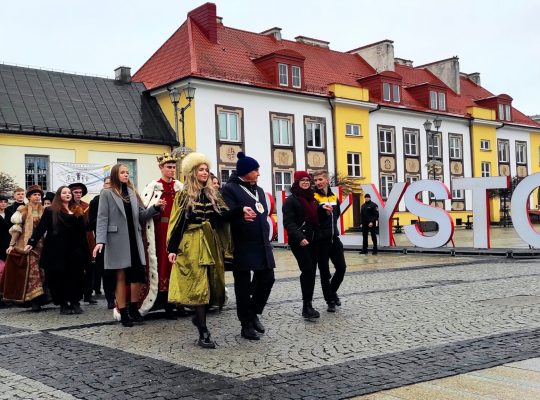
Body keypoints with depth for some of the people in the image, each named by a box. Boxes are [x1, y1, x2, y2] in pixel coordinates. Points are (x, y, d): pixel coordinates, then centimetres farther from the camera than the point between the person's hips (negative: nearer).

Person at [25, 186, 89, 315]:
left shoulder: (78, 211, 14)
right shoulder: (50, 211, 5)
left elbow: (82, 231, 11)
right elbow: (41, 228, -1)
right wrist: (31, 243, -11)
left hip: (74, 251, 2)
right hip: (57, 251, -2)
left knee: (76, 276, -2)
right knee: (59, 277, -1)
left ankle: (75, 302, 6)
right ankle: (63, 304, 7)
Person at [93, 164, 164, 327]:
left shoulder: (132, 193, 15)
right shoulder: (107, 193, 0)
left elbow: (141, 215, 10)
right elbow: (102, 218, -7)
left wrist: (155, 207, -7)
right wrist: (100, 241, -17)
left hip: (134, 239, 5)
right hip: (117, 241, -4)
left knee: (138, 275, 2)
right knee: (121, 277, 2)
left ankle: (133, 309, 17)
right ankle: (123, 314, 9)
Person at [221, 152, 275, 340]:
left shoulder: (259, 190, 19)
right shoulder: (230, 189, -5)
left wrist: (266, 237, 15)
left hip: (262, 245, 7)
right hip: (243, 246, -7)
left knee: (267, 279, 5)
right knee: (243, 285, 2)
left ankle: (254, 313, 26)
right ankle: (246, 325, 11)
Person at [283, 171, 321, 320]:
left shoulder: (313, 199, 16)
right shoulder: (291, 200, -4)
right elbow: (288, 223, -14)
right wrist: (300, 238, -24)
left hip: (313, 241, 7)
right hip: (299, 242, -7)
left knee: (311, 272, 6)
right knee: (308, 270, -15)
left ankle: (308, 305, 14)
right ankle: (307, 306, -11)